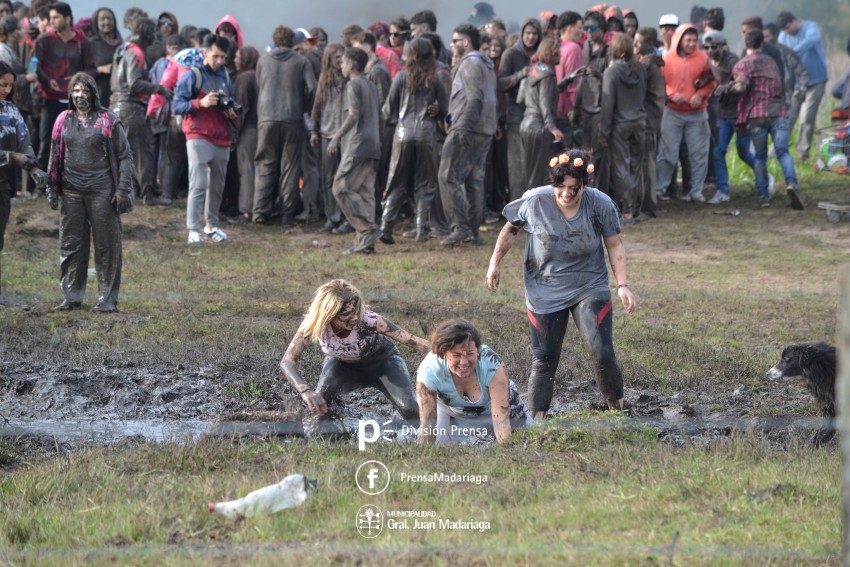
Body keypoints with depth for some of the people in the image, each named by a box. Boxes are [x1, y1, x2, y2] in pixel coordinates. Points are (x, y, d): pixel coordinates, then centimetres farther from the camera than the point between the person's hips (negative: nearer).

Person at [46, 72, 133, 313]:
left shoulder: (108, 121, -2)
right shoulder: (64, 120, 9)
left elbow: (124, 156, -1)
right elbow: (55, 156, 16)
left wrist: (122, 190, -6)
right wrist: (52, 189, 12)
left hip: (101, 191, -4)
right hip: (71, 191, 4)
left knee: (106, 245, 0)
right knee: (71, 243, 7)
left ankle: (107, 297, 7)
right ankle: (72, 295, 16)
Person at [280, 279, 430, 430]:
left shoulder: (368, 321, -38)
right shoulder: (314, 323, -34)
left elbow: (412, 341, -30)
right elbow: (288, 360, -35)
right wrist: (305, 390, -52)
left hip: (381, 360, -1)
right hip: (341, 364, 1)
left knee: (410, 410, -22)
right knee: (316, 402, -28)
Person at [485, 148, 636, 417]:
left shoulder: (600, 204, -14)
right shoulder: (535, 201, -15)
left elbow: (614, 246, -4)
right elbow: (511, 229, 5)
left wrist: (622, 285, -13)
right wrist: (494, 263, 1)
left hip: (590, 289, -1)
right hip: (545, 292, 1)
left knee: (602, 351, -15)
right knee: (544, 360, 5)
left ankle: (616, 405, 7)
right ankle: (537, 417, 19)